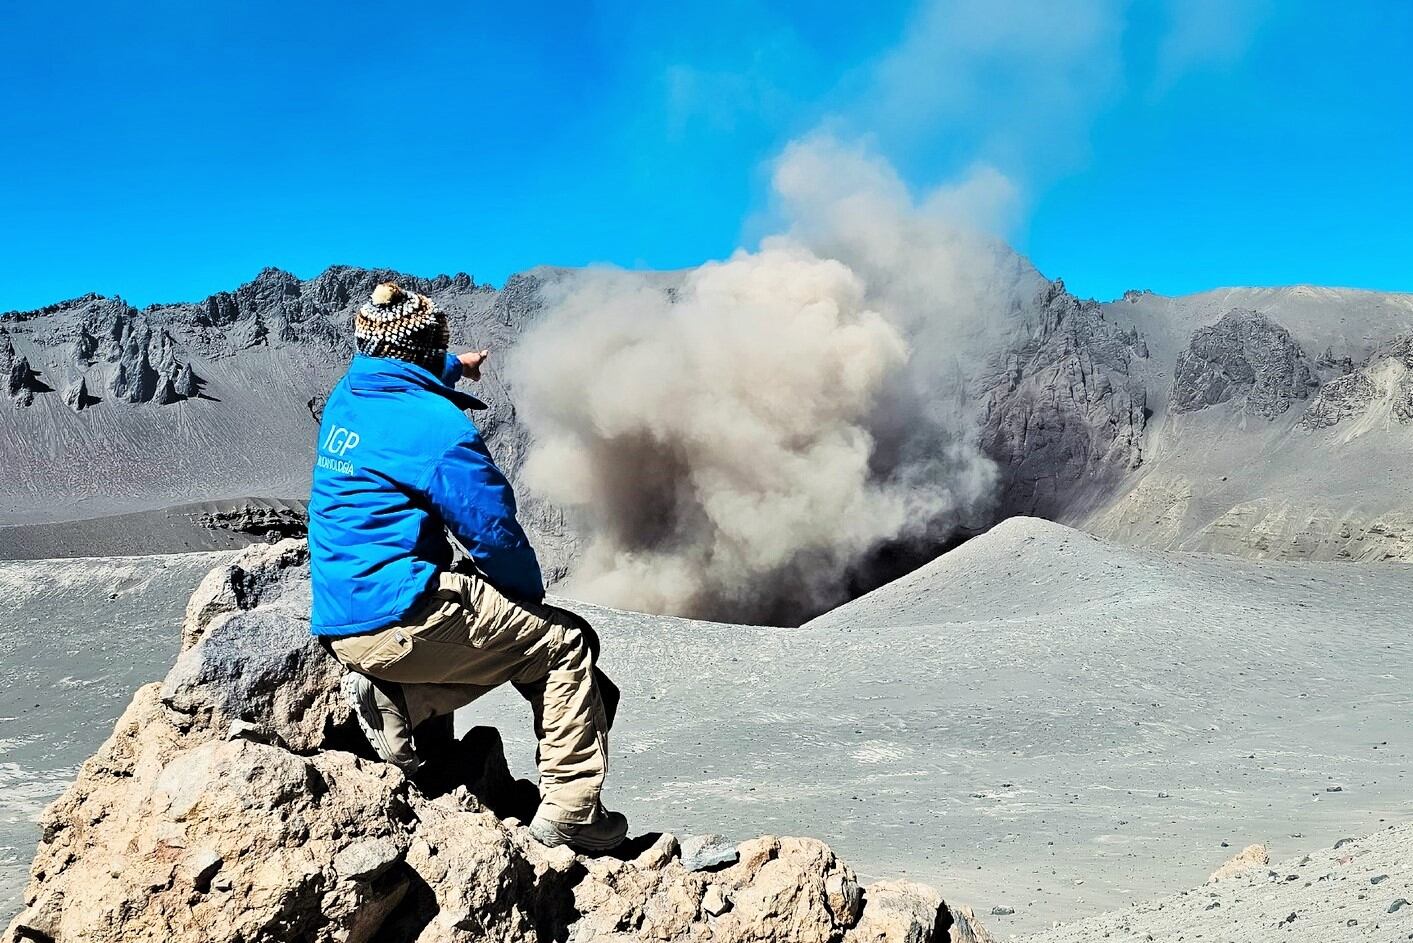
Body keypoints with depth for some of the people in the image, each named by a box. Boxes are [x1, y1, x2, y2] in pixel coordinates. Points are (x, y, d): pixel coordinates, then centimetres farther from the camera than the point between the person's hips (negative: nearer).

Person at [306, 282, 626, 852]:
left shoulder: (345, 397, 11)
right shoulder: (437, 425, -14)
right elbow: (494, 533, -12)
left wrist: (456, 367, 54)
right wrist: (531, 596, 6)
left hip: (339, 626, 9)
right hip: (398, 619, -9)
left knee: (496, 637, 26)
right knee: (565, 642, 4)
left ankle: (394, 703, 5)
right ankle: (570, 813, 3)